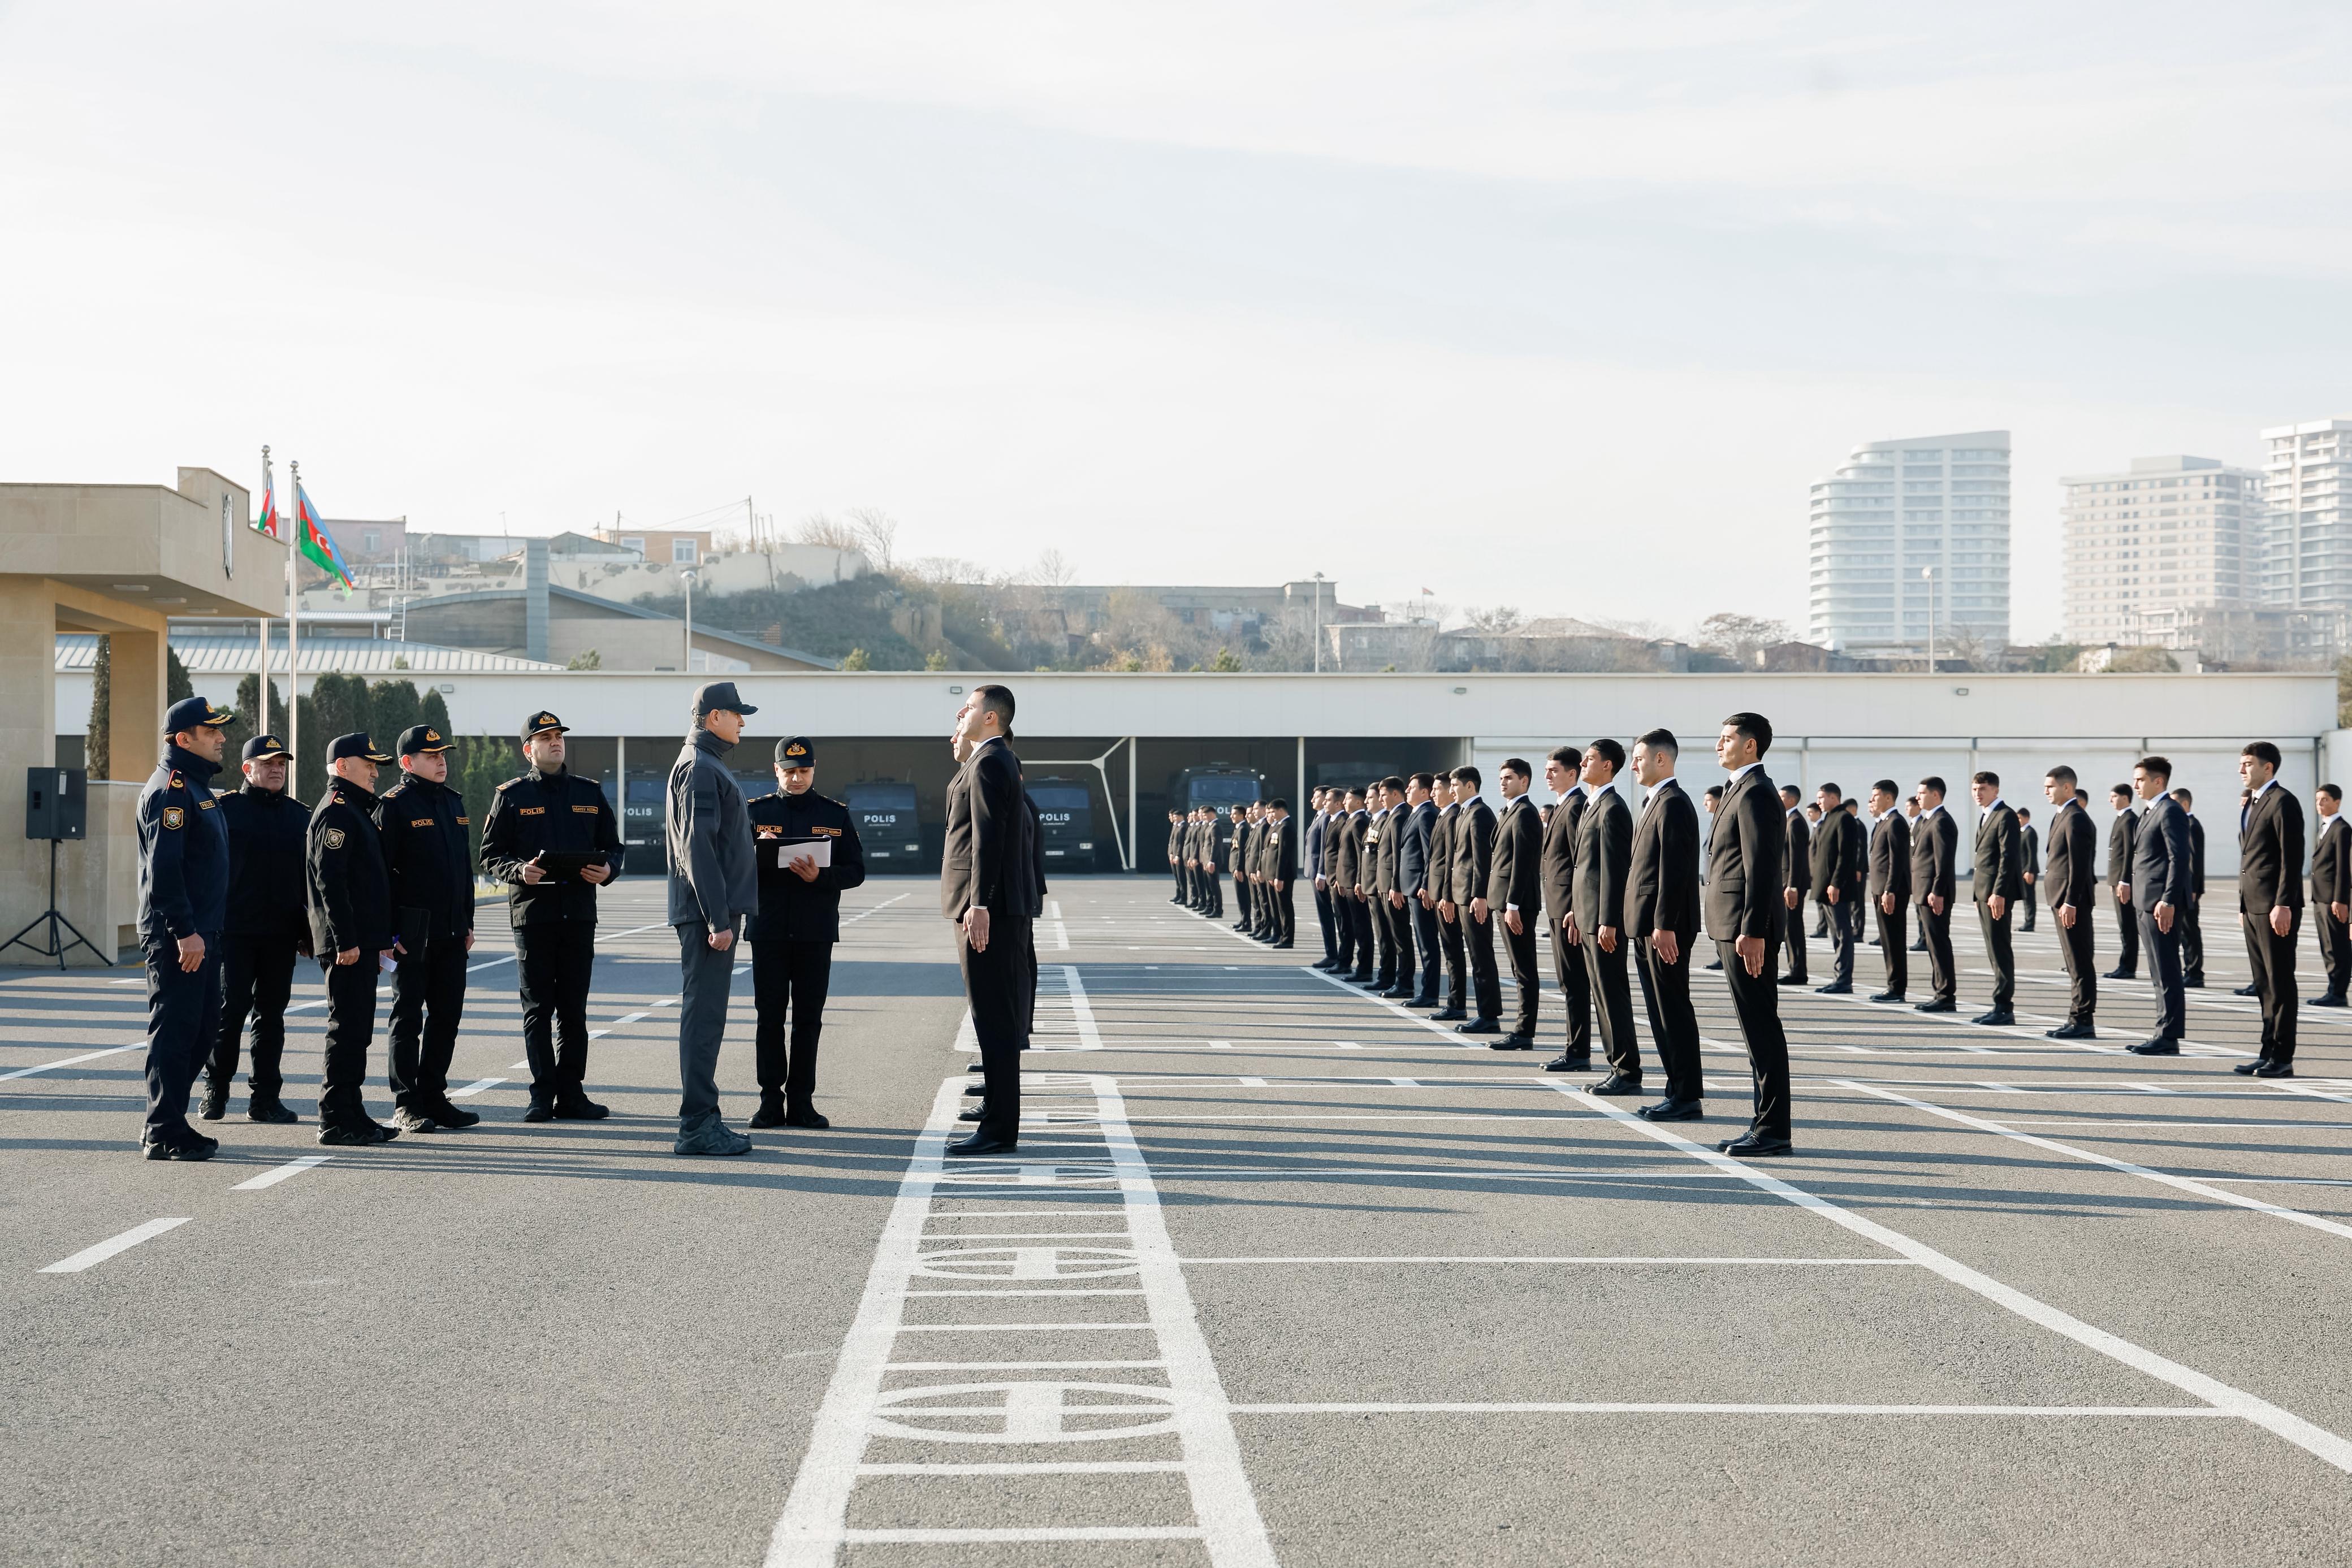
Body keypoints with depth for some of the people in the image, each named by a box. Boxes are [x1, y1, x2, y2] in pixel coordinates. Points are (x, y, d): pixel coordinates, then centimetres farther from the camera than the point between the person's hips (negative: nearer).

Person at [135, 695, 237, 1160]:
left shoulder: (197, 788, 19)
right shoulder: (171, 790, -14)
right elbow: (163, 869, -22)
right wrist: (184, 931, -24)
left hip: (200, 934, 10)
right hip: (177, 938, -10)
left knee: (204, 1029, 14)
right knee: (175, 1031, -6)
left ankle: (165, 1123, 22)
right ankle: (165, 1134, -1)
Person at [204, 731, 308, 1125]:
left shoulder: (301, 816, 12)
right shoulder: (224, 808, 0)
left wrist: (308, 931, 11)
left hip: (281, 935, 4)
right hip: (233, 930, -4)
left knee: (272, 1014, 7)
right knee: (231, 1009, -5)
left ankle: (265, 1098, 12)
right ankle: (215, 1092, 9)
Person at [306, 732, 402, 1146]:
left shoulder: (356, 811, 21)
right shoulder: (336, 813, -12)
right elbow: (330, 881, -20)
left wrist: (383, 938, 22)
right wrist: (345, 941, -23)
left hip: (362, 942, 10)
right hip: (347, 943, -10)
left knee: (357, 1030, 13)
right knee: (347, 1029, -8)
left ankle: (352, 1114, 18)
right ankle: (336, 1121, -5)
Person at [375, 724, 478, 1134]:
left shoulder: (454, 802, 15)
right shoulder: (394, 805, -8)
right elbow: (380, 870, -12)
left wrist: (468, 922, 16)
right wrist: (388, 932, -16)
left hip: (451, 932, 7)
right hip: (413, 934, -7)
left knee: (447, 1015, 9)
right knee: (408, 1017, 0)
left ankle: (434, 1099, 17)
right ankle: (406, 1106, 5)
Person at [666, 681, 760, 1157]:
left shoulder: (705, 765, 20)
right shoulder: (701, 768, -13)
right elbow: (698, 846, -20)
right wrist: (718, 919, -22)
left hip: (712, 911, 11)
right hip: (709, 910, -11)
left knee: (705, 1014, 12)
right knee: (703, 1014, -9)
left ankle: (701, 1120, 17)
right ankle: (697, 1126, -9)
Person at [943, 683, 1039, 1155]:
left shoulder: (988, 763, -14)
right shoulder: (1001, 761, 18)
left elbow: (988, 837, -22)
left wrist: (979, 905, -26)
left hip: (987, 906, -11)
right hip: (1003, 905, 11)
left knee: (994, 1015, -10)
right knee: (1000, 1013, 19)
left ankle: (999, 1129, -9)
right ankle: (998, 1103, 31)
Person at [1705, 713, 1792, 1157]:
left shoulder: (1754, 793, -14)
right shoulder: (1746, 790, 19)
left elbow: (1761, 867, -21)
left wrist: (1751, 932, -24)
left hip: (1746, 932, -11)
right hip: (1737, 926, 11)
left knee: (1762, 1028, -7)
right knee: (1758, 1028, 12)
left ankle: (1773, 1131, -5)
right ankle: (1767, 1125, 16)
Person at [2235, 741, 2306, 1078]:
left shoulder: (2283, 802, -11)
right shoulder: (2254, 804, 19)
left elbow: (2292, 857, -16)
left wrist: (2282, 905, -21)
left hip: (2275, 908, -9)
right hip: (2253, 908, 10)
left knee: (2280, 983, -6)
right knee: (2265, 985, 11)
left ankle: (2282, 1058, -3)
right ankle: (2269, 1053, 14)